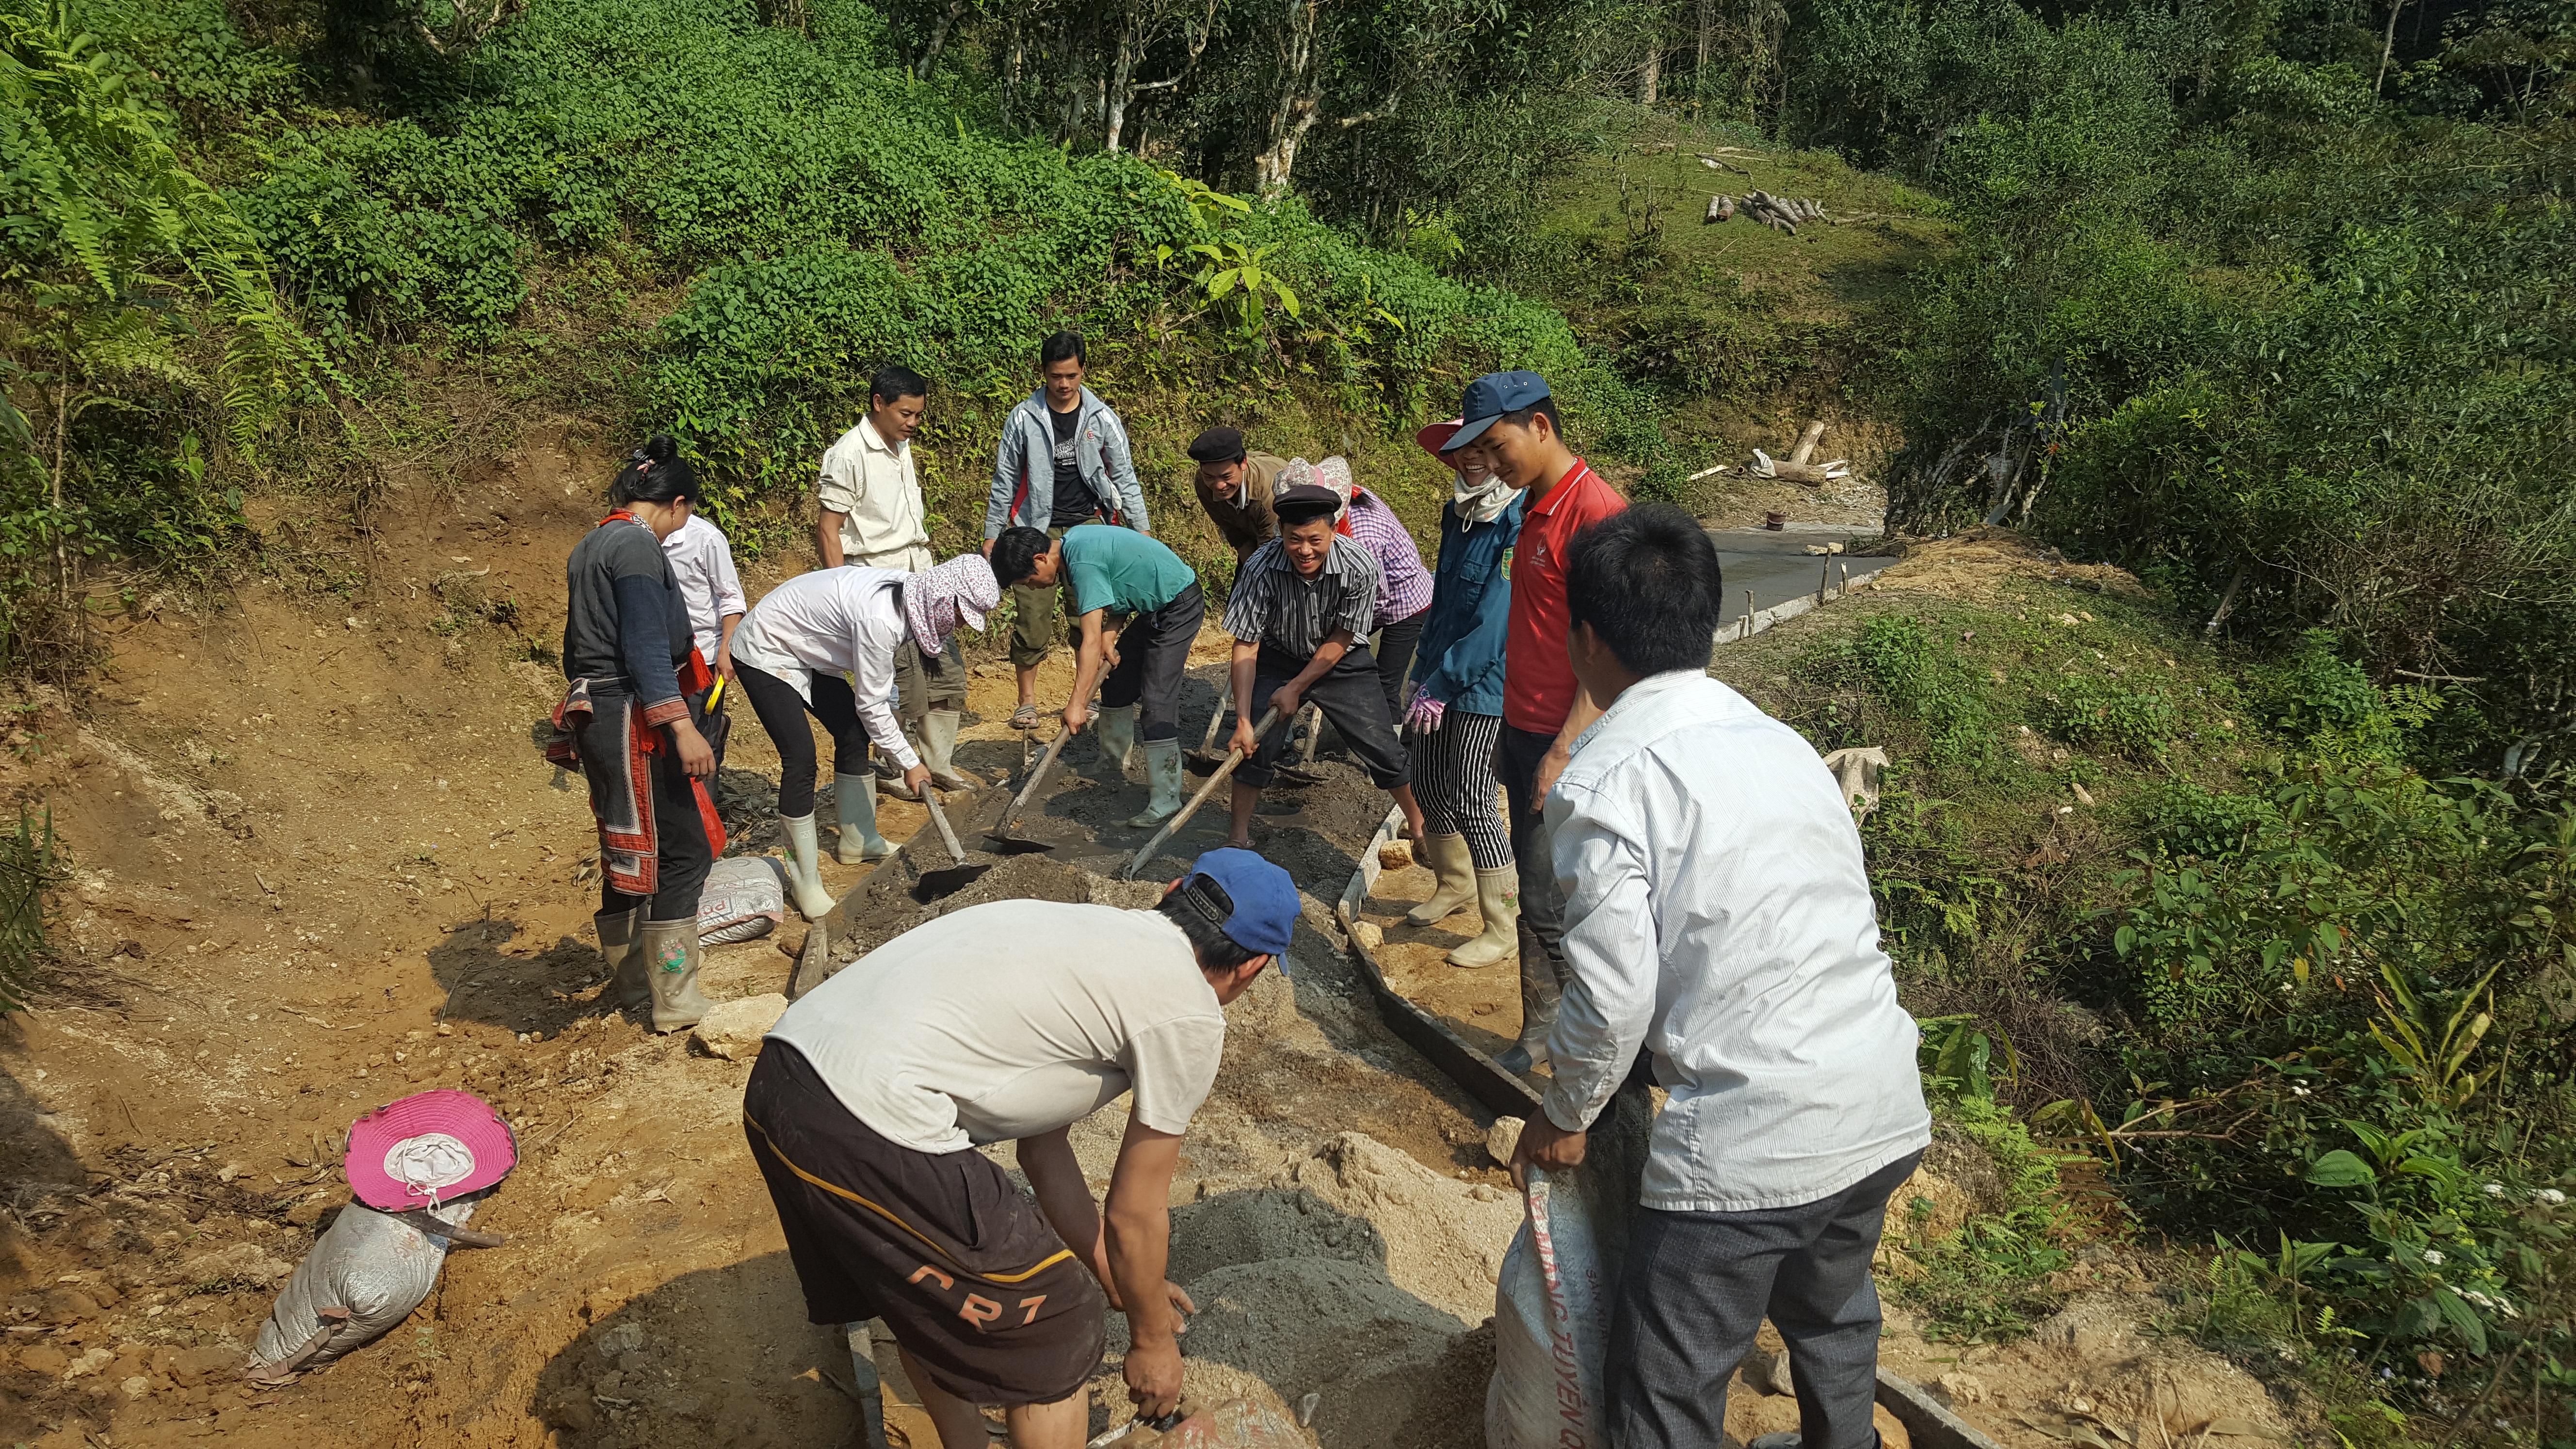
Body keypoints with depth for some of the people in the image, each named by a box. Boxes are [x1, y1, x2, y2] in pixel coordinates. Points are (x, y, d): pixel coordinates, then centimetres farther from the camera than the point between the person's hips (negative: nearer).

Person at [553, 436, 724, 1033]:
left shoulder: (587, 547, 16)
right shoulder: (639, 545, -13)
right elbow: (646, 646, -22)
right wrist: (681, 725, -27)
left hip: (594, 714, 10)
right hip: (633, 719, -10)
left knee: (629, 854, 18)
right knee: (681, 850, -3)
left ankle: (633, 982, 29)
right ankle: (676, 1001, 1)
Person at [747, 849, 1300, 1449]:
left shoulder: (1085, 935, 23)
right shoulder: (1188, 1015, -1)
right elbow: (1135, 1215, 8)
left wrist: (1114, 1278, 39)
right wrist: (1150, 1338, 26)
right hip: (871, 1136, -9)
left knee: (930, 1300, 32)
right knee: (1053, 1334, 12)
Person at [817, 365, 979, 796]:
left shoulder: (902, 447, 11)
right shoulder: (850, 454, -13)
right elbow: (827, 530, -13)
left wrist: (929, 573, 18)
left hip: (919, 578, 8)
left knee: (947, 671, 10)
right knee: (907, 688, -3)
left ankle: (940, 763, 24)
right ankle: (891, 771, 17)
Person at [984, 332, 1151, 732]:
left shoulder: (1102, 418, 2)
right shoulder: (1023, 418, 0)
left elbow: (1124, 476, 6)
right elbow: (1005, 481, 6)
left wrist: (1142, 529, 1)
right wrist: (992, 534, 6)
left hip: (1089, 525, 1)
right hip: (1038, 529, -1)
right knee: (1033, 617, -2)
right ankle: (1027, 701, 10)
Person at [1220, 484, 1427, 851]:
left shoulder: (1360, 568, -30)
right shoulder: (1261, 568, -29)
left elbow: (1340, 640, -17)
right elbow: (1246, 646, -23)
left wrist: (1295, 689, -17)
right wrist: (1243, 720, -25)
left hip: (1341, 661, 0)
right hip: (1279, 658, 0)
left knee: (1382, 750, -2)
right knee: (1255, 745, -11)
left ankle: (1419, 827, 21)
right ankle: (1239, 837, 9)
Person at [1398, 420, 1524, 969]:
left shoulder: (1520, 517, -16)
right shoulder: (1457, 512, 11)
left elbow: (1497, 611, -20)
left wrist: (1443, 683, -18)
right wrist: (1424, 672, 13)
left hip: (1487, 678, -8)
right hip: (1441, 673, 8)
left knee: (1470, 798, -7)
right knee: (1427, 781, 15)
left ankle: (1505, 926, 7)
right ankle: (1454, 884, 38)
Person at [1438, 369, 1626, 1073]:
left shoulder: (1596, 509, -17)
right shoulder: (1534, 507, 12)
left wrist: (1563, 752, -21)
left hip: (1565, 744, -9)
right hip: (1526, 731, 9)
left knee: (1550, 908, -3)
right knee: (1537, 894, 14)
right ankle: (1540, 1035, 25)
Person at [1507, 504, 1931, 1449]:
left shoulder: (1604, 778, -12)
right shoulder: (1784, 743, 9)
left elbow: (1614, 996, -16)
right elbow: (1835, 931, 15)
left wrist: (1564, 1118, 3)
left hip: (1743, 1149, -7)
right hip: (1886, 1118, 8)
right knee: (1831, 1317, 32)